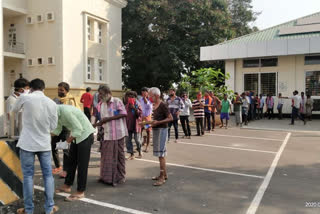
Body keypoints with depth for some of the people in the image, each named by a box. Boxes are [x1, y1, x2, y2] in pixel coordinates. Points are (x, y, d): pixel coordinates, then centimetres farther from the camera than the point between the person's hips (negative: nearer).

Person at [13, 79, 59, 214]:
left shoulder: (25, 98, -8)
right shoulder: (52, 103, -2)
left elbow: (14, 110, 13)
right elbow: (53, 126, 3)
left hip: (27, 143, -1)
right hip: (44, 144, 2)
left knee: (28, 176, 8)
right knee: (48, 175, 10)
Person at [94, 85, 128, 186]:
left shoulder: (117, 101, -6)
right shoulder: (102, 105, 14)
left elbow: (123, 113, -15)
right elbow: (103, 120, 16)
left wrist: (108, 118, -16)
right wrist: (95, 125, -2)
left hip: (117, 133, -6)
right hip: (107, 134, 6)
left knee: (119, 155, 4)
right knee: (106, 155, 7)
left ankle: (120, 177, 17)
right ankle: (106, 177, 21)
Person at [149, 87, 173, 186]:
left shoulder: (162, 105, -15)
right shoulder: (155, 105, 11)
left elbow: (170, 118, -17)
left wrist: (158, 122, -23)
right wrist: (151, 122, 8)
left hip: (162, 130, -9)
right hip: (155, 130, 9)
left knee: (161, 154, -7)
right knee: (160, 154, 14)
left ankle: (162, 178, -1)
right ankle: (164, 174, 26)